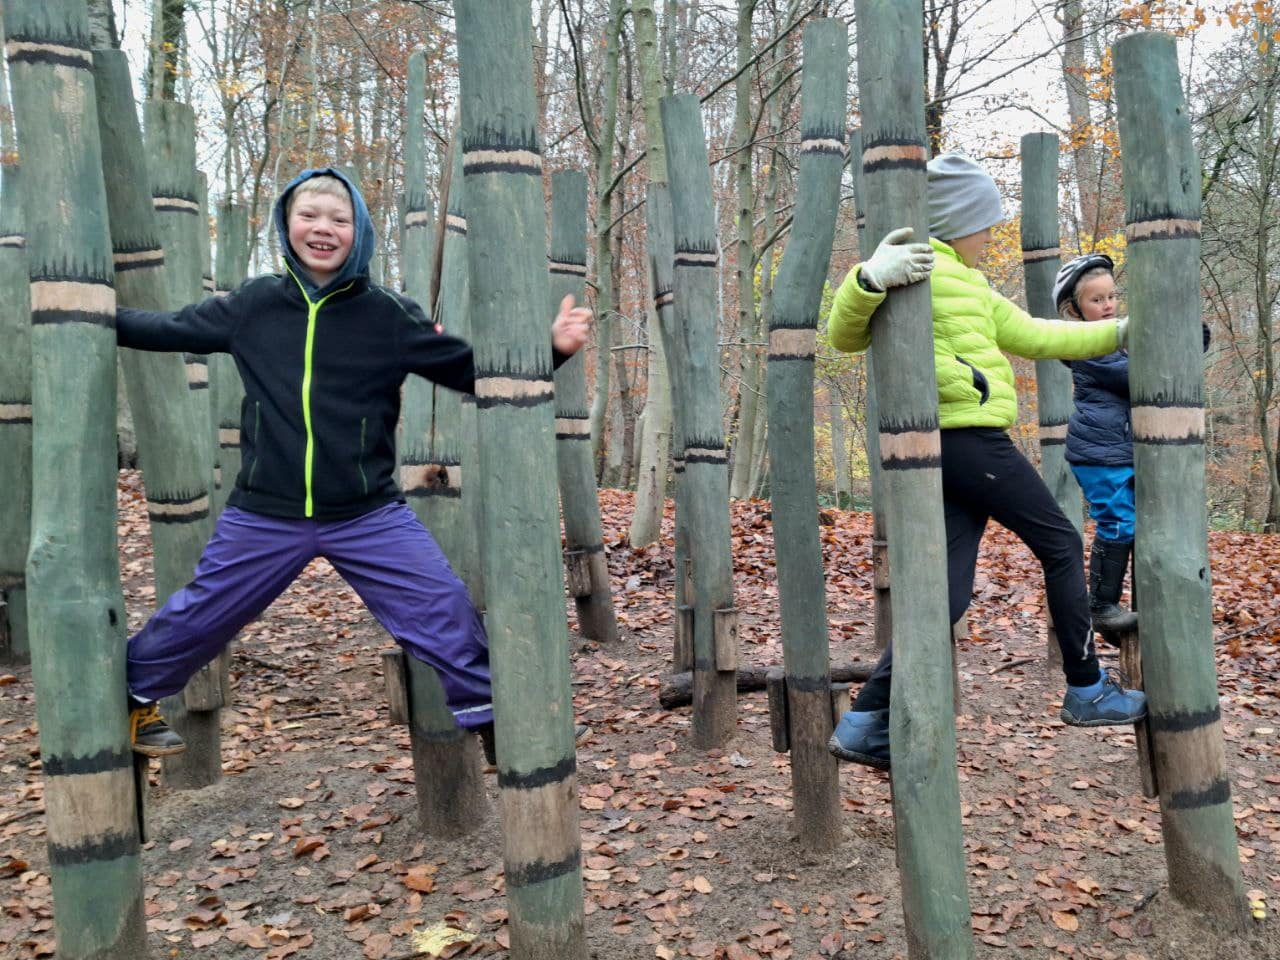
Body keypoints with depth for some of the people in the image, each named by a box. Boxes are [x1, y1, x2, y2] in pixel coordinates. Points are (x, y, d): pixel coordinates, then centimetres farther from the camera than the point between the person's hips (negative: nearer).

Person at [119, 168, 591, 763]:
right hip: (264, 517, 2)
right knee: (196, 617, 16)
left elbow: (475, 371, -4)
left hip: (370, 517, -1)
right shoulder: (251, 305, 0)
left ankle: (491, 721, 15)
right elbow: (169, 329, 15)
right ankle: (132, 698, 44)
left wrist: (551, 347, -16)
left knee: (448, 616, -5)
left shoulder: (390, 316, -6)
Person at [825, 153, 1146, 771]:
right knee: (1062, 546, 7)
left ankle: (865, 722, 0)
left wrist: (1118, 332, 29)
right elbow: (844, 334, -21)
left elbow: (1034, 337, 29)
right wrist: (870, 278, -41)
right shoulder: (921, 265, -7)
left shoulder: (967, 284, 25)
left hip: (952, 449, 10)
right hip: (971, 439, -10)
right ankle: (1087, 692, 21)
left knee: (949, 591, 3)